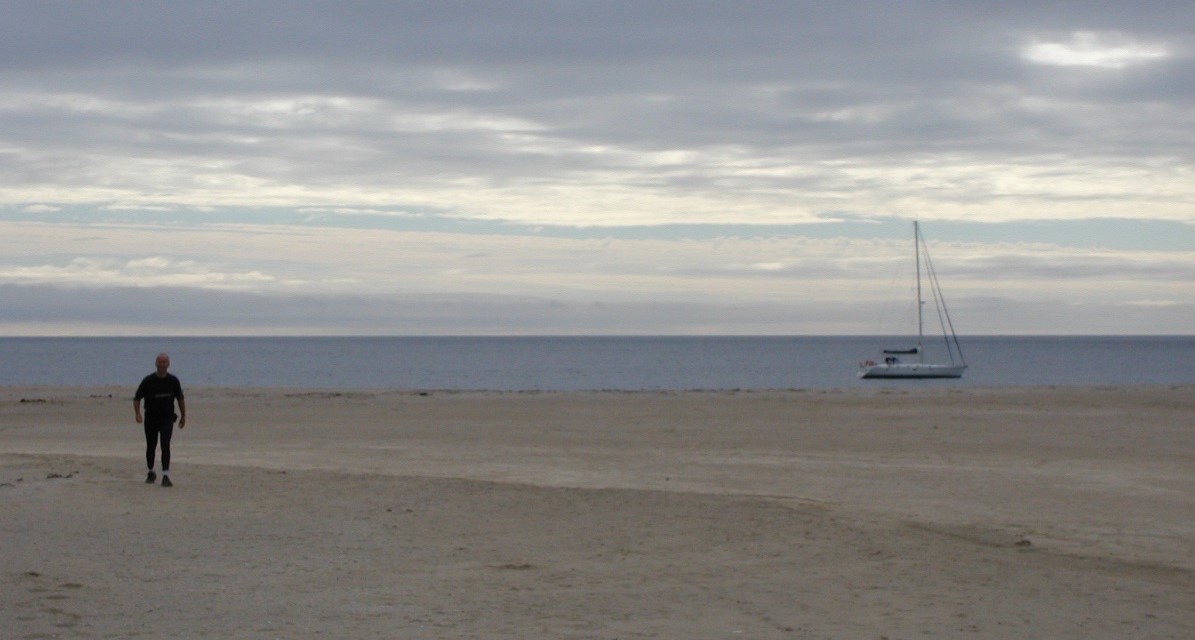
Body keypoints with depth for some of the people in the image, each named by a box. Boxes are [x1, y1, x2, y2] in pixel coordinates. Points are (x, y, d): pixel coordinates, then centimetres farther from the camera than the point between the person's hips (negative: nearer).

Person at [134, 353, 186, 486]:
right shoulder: (148, 381, -9)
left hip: (167, 418, -1)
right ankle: (151, 473, 32)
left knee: (165, 445, -15)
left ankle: (165, 476, -19)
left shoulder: (173, 381, -4)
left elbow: (180, 399, 9)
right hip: (151, 419, 1)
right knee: (151, 447, 11)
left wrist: (183, 416, 11)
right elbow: (137, 398, -5)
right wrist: (137, 414, -20)